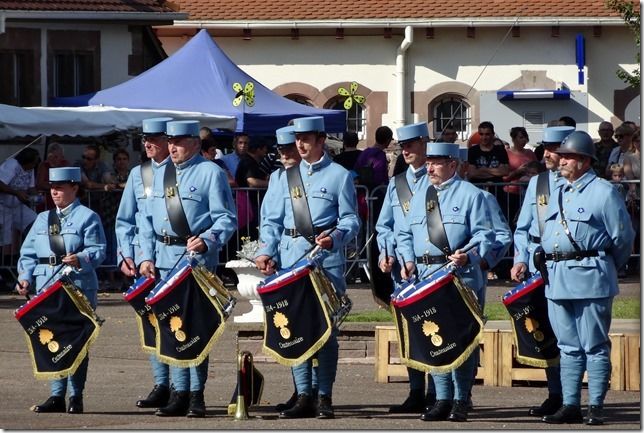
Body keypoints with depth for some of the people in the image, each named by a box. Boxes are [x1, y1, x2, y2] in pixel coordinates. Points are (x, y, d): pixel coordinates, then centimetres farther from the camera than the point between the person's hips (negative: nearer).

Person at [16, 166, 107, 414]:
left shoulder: (87, 217, 2)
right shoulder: (43, 219, 18)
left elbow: (98, 251, -7)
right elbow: (28, 252, 16)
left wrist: (81, 259, -27)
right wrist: (25, 277, 1)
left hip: (78, 287, -5)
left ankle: (76, 397, 3)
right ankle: (56, 396, 7)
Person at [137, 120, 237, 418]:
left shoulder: (210, 173, -3)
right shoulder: (161, 175, 16)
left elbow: (226, 219, -7)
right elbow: (148, 219, 18)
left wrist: (206, 240, -23)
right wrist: (147, 256, 8)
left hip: (197, 258, -6)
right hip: (164, 259, 6)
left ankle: (196, 394, 0)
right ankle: (179, 393, 11)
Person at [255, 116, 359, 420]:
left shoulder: (339, 176, 5)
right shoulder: (286, 177, 16)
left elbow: (350, 221, 1)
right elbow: (272, 220, 14)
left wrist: (334, 238, -19)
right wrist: (266, 251, -2)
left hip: (326, 260, -4)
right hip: (290, 256, 4)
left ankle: (324, 397, 1)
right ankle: (304, 397, 5)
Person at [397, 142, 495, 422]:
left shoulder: (470, 194, 1)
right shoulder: (420, 196, 20)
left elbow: (484, 235, -5)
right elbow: (405, 234, 23)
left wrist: (468, 255, -22)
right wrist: (408, 260, 5)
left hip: (459, 275, -6)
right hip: (425, 276, 6)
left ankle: (460, 401, -2)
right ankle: (442, 399, 10)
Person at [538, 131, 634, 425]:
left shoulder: (603, 192, -4)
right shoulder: (558, 194, 17)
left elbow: (623, 238, -2)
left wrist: (606, 269, 8)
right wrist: (551, 267, 15)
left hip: (589, 278, -7)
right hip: (556, 279, 7)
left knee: (594, 346, -4)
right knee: (568, 346, 9)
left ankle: (596, 407, -2)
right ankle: (570, 406, 13)